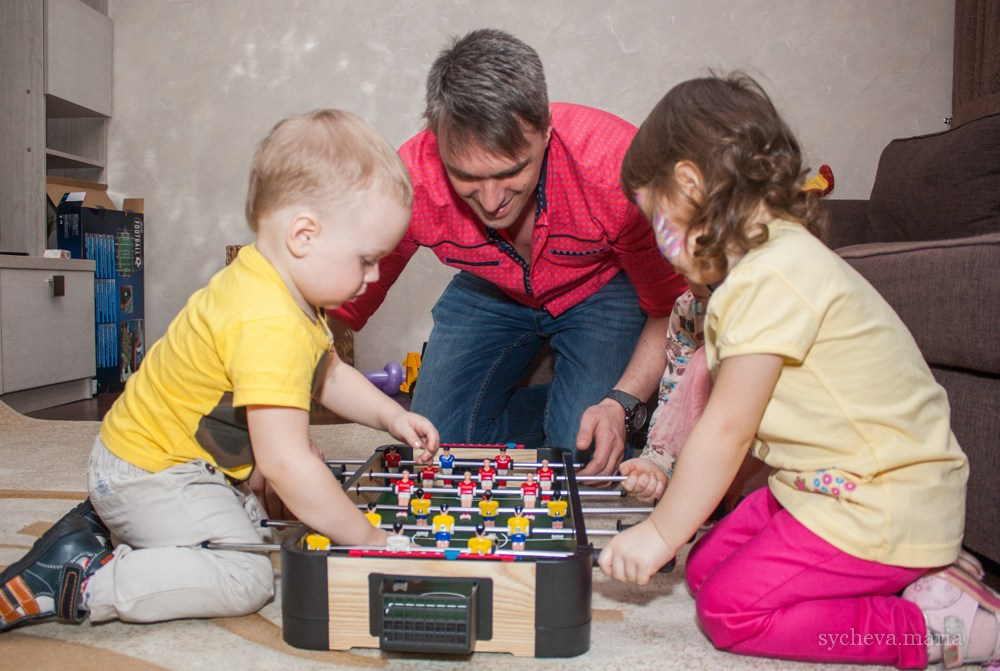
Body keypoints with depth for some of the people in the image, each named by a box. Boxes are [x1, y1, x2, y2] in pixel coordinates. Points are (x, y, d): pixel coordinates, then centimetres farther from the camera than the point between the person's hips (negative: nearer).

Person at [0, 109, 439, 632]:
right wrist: (368, 540, -27)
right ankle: (81, 580, -9)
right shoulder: (269, 327, -34)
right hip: (149, 473, -10)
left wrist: (390, 416, 1)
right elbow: (284, 461, -37)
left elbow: (329, 374, 15)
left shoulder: (283, 291, 0)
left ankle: (108, 520, 19)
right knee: (246, 578, -17)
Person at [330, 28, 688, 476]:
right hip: (489, 293, 3)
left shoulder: (616, 166, -37)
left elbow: (675, 308, -24)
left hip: (603, 288, -2)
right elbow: (342, 308, -21)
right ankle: (559, 402, 13)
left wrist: (621, 404, -37)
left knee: (586, 457, -19)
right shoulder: (409, 182, -31)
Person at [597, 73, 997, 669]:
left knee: (729, 608, -12)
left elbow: (728, 429, -20)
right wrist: (676, 482, 16)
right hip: (829, 484, 10)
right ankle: (918, 573, 9)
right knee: (707, 568, 6)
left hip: (886, 506, -10)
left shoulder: (773, 275, -24)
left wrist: (660, 534, -9)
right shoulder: (778, 258, 8)